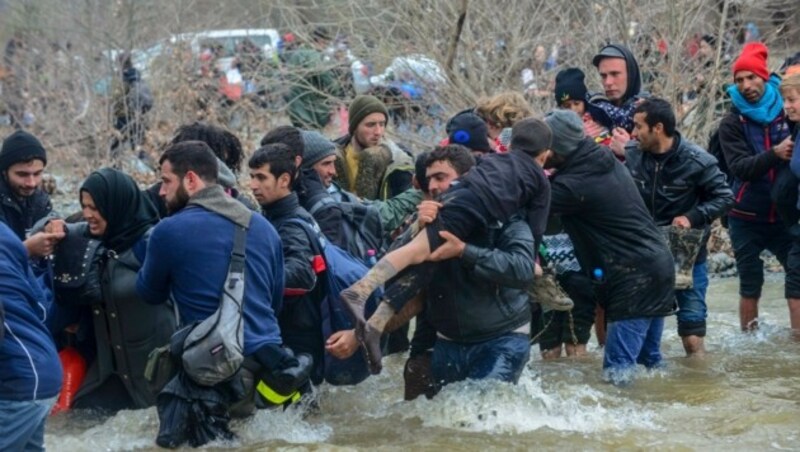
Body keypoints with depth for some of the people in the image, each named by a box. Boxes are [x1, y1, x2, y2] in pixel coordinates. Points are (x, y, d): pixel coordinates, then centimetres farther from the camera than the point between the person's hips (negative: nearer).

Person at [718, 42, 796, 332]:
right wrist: (775, 155, -31)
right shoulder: (732, 123, -1)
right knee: (750, 284, 6)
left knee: (795, 279, -6)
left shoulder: (786, 111, 1)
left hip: (784, 214, 1)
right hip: (747, 218, -1)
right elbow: (739, 167, -15)